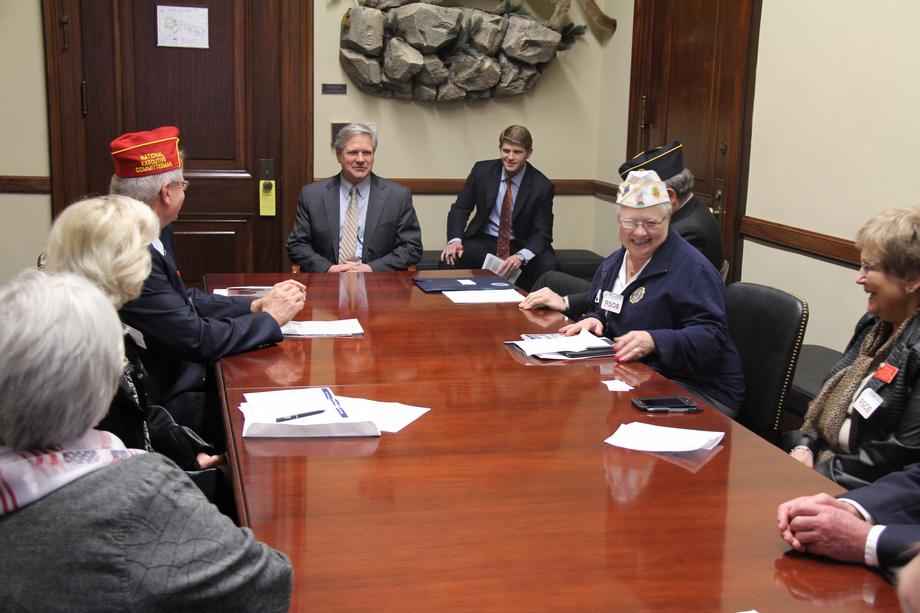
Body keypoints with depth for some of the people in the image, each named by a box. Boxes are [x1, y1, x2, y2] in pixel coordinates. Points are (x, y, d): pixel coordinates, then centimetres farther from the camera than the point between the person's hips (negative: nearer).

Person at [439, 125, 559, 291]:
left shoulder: (542, 186, -9)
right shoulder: (482, 170, -3)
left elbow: (542, 233, -10)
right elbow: (460, 208, 2)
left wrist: (520, 256, -31)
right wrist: (455, 240, -19)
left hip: (522, 246, -1)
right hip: (484, 241, 1)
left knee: (549, 267, -31)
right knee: (449, 259, -28)